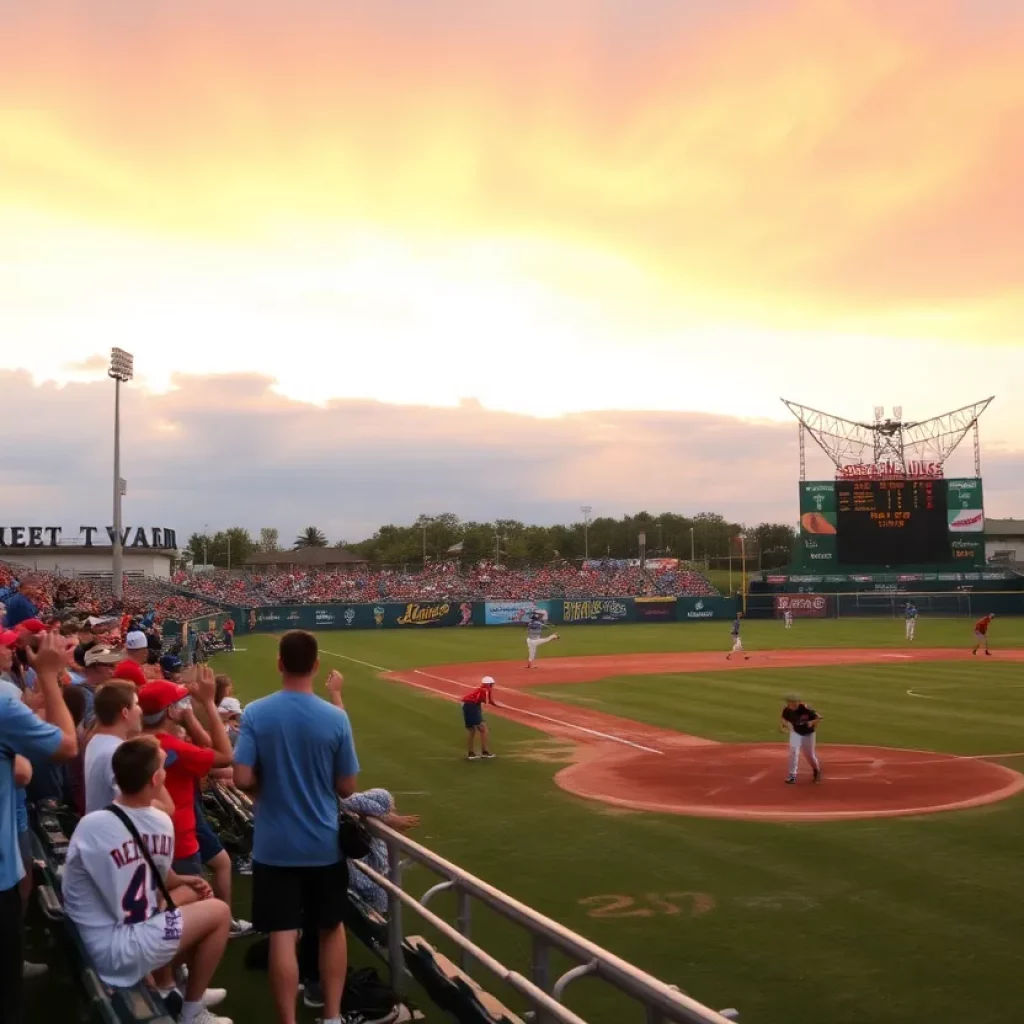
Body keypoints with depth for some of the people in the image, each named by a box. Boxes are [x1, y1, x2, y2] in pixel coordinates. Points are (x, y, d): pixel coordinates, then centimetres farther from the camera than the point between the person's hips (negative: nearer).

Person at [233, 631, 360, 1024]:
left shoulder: (255, 713, -11)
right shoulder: (335, 718, -11)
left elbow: (243, 779, -15)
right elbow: (346, 788, -3)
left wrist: (271, 778, 7)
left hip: (274, 846, -1)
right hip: (324, 845, 1)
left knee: (282, 937, 3)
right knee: (332, 928, 19)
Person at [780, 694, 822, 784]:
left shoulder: (806, 709, -31)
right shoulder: (787, 710, -20)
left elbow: (818, 718, -24)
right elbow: (785, 719, 1)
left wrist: (812, 722, -43)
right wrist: (784, 725, -19)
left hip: (808, 733, -2)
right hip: (796, 732, 2)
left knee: (810, 754, 9)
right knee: (793, 751, -16)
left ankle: (817, 770, 40)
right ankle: (792, 775, -7)